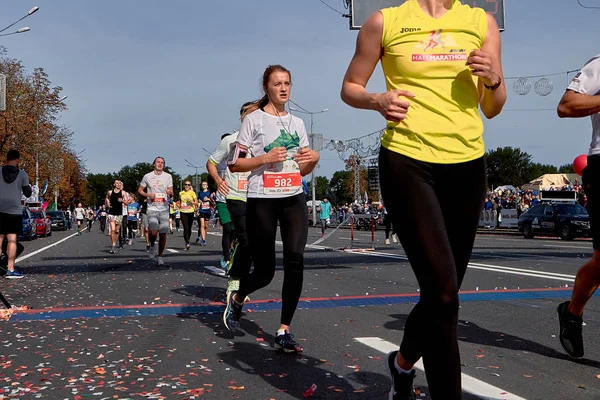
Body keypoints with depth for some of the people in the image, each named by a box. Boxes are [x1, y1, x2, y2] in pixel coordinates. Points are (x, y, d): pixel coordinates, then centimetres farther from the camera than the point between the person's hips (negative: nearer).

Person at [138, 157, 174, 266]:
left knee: (163, 234, 2)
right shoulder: (147, 176, 3)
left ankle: (160, 256, 15)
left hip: (164, 209, 2)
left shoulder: (168, 176, 7)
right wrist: (148, 195, -8)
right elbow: (140, 190, 12)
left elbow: (171, 194, 7)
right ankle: (152, 246, 14)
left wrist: (170, 193, -17)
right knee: (153, 232, -18)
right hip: (152, 209, -2)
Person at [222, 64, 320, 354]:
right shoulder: (253, 119, 0)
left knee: (295, 261, -15)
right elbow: (235, 164, -4)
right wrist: (266, 158, -18)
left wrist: (313, 159, -5)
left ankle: (284, 331, -5)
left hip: (294, 199, 4)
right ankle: (236, 298, 36)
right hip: (262, 201, -4)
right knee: (264, 271, 1)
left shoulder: (297, 123, 14)